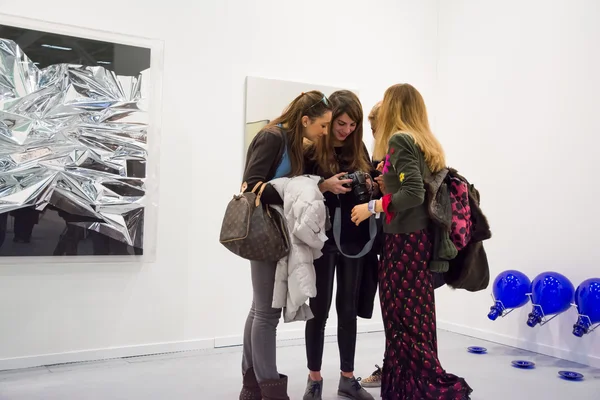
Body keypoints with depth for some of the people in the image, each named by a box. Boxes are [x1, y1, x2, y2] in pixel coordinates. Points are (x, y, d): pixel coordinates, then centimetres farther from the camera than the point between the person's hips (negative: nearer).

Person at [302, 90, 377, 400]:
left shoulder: (360, 150, 9)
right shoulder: (311, 150, -4)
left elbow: (369, 192, 15)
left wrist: (370, 187, -6)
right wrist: (325, 185, -21)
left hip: (354, 240, 4)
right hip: (323, 240, -4)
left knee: (349, 310, 10)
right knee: (319, 309, 5)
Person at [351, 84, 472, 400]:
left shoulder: (399, 139, -9)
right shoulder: (427, 143, 15)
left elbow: (413, 193, -19)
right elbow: (424, 190, 13)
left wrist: (371, 207, -11)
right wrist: (385, 186, 18)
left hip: (404, 238, -9)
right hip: (421, 236, 9)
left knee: (402, 318, -4)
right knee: (416, 317, 10)